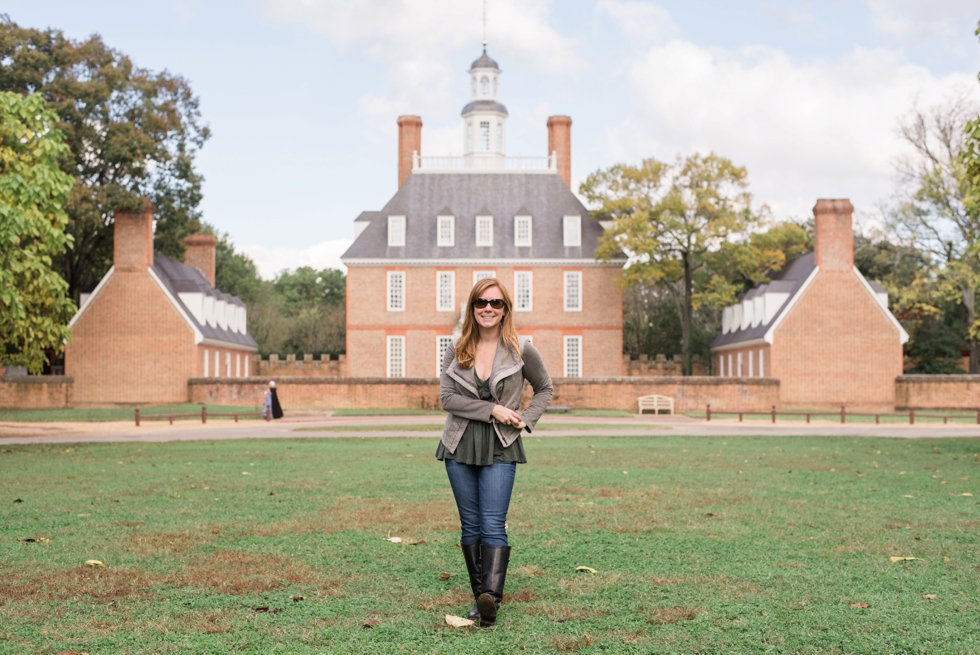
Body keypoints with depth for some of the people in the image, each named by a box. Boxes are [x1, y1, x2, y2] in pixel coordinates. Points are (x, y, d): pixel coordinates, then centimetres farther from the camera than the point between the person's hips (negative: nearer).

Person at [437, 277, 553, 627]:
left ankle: (491, 596, -21)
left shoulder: (520, 350, -1)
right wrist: (492, 410, -14)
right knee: (470, 526, 7)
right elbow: (446, 397, -5)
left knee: (493, 525, -13)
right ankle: (479, 594, 15)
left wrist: (526, 418, -5)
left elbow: (545, 388, 12)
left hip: (500, 448, -3)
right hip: (460, 447, 3)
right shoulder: (457, 349, 3)